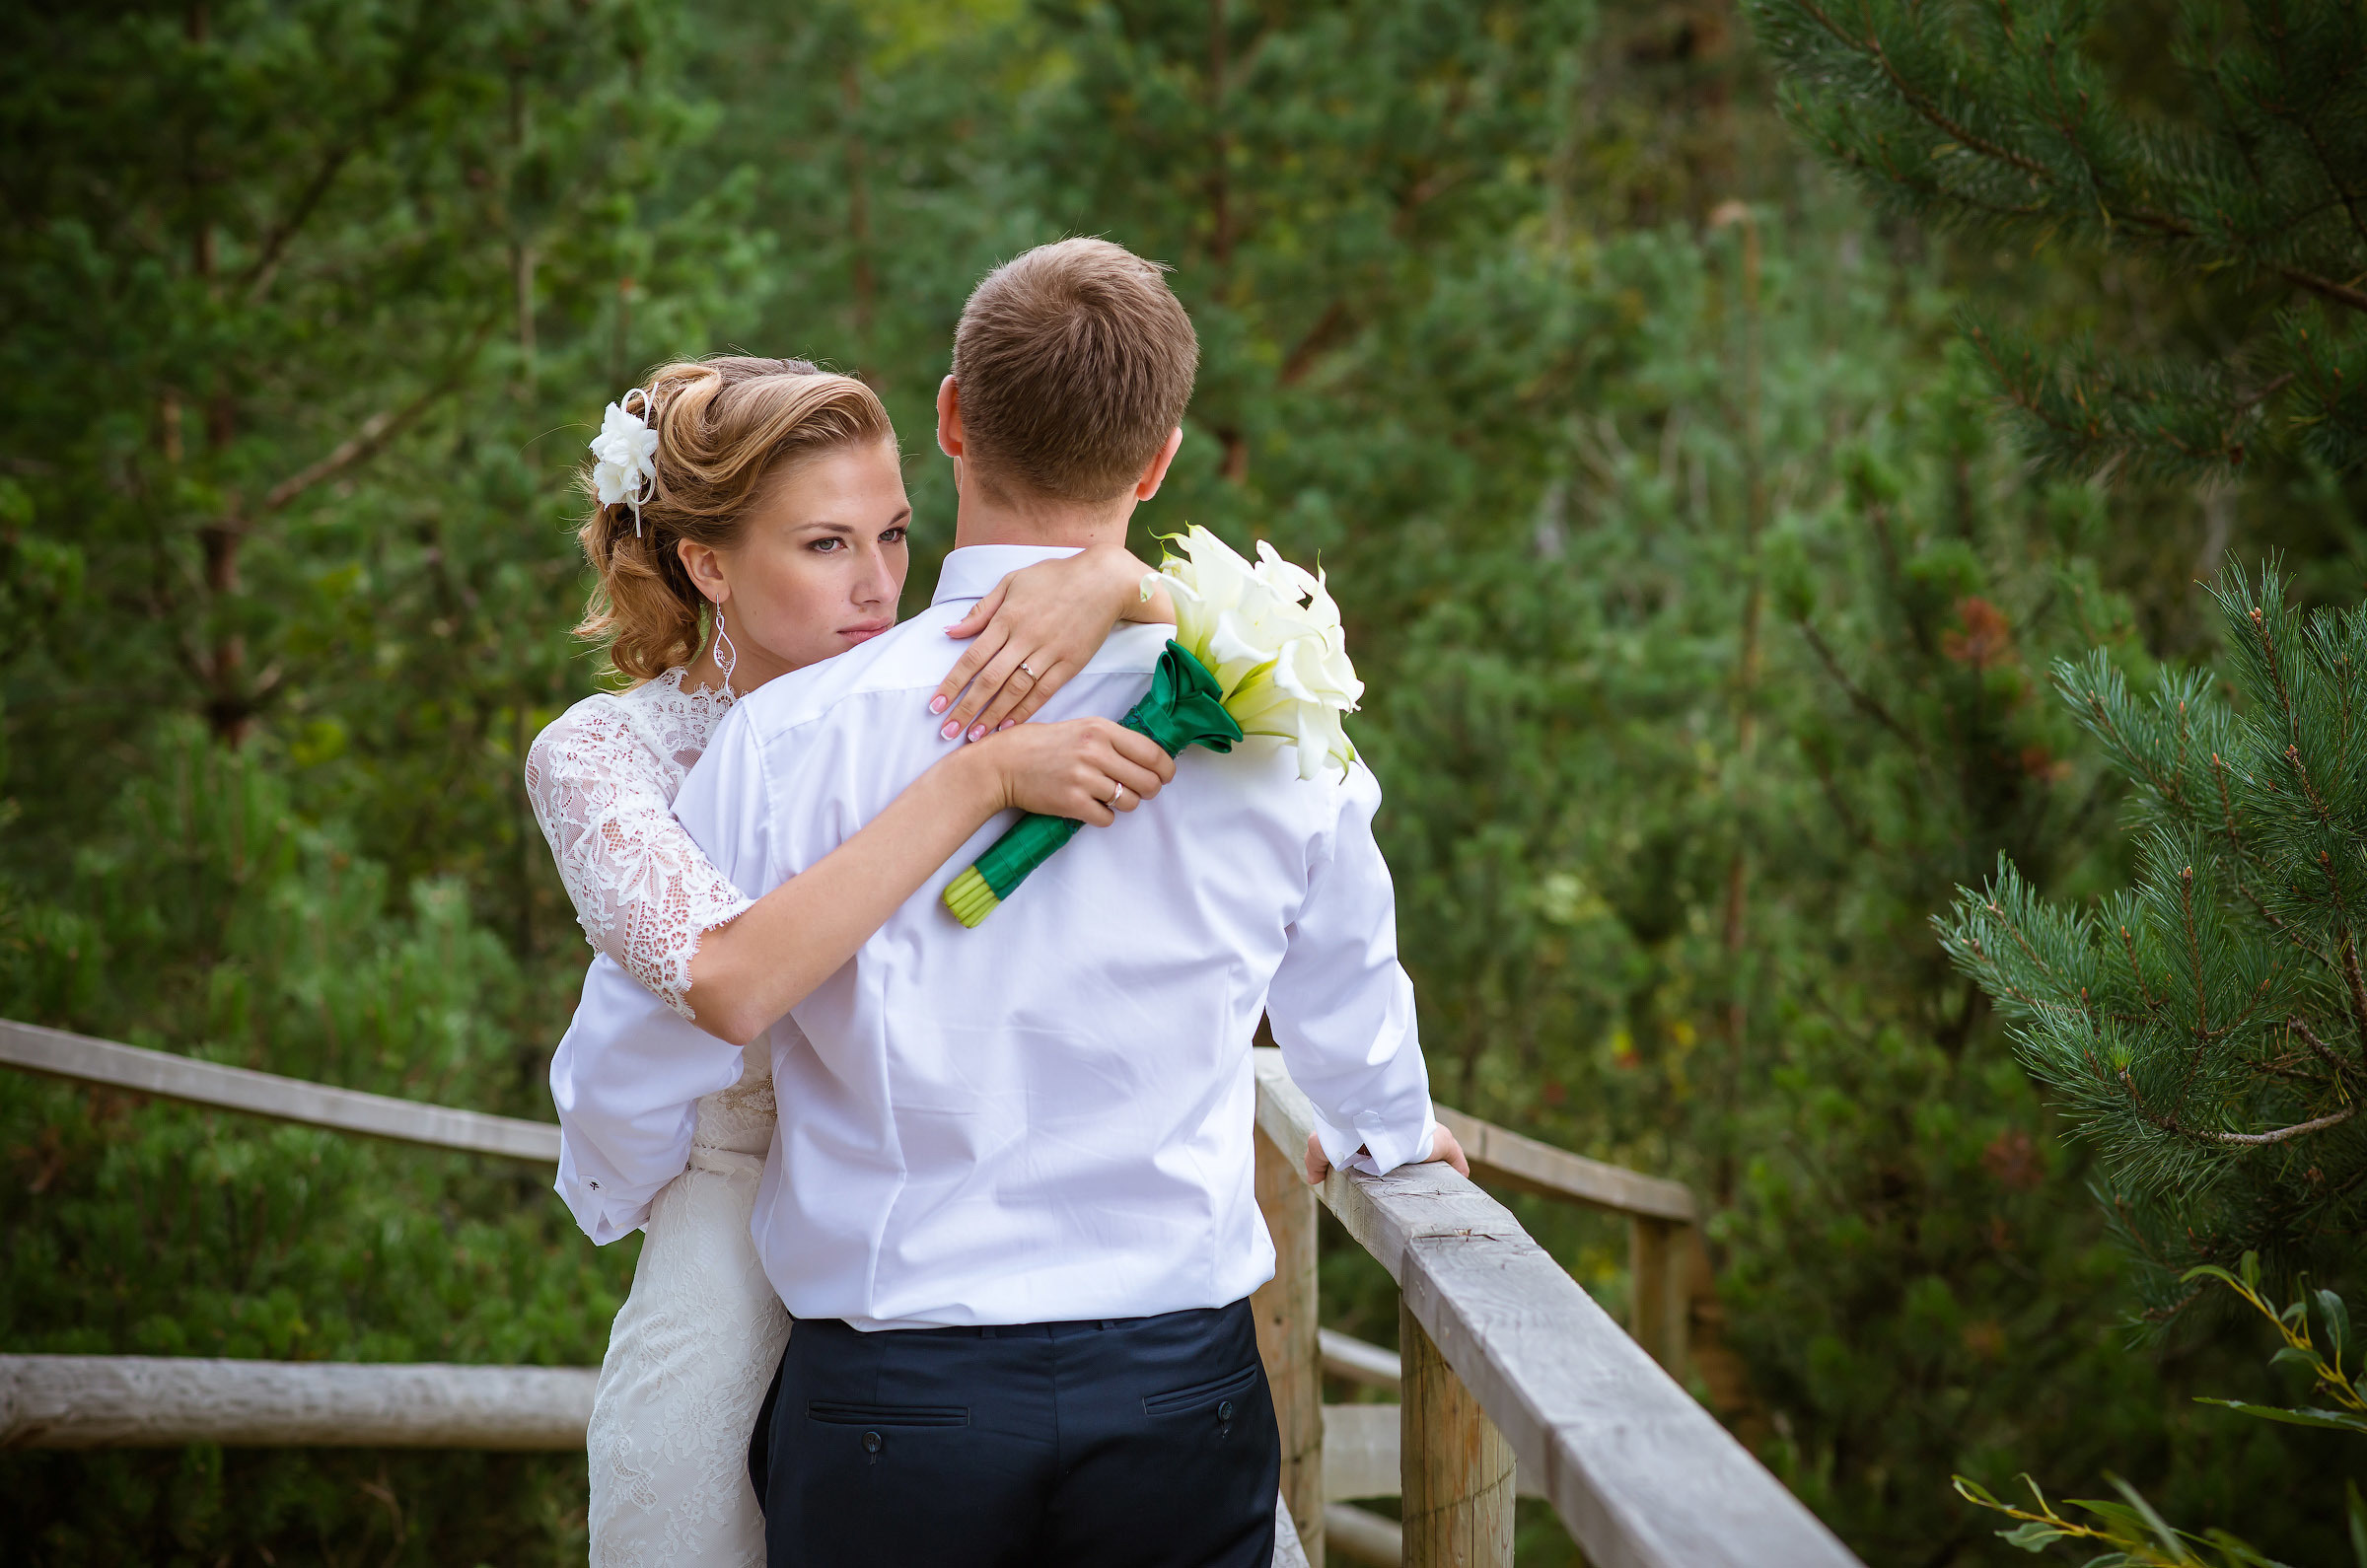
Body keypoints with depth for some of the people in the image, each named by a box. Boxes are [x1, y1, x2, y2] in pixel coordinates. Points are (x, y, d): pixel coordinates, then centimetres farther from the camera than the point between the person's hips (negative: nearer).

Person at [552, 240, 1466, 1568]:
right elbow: (1351, 1025, 13)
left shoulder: (794, 736, -11)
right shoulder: (1270, 725, -5)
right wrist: (1391, 1133, 37)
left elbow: (627, 1079, -3)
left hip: (885, 1409, -1)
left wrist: (624, 1186, 21)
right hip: (1182, 1392, 2)